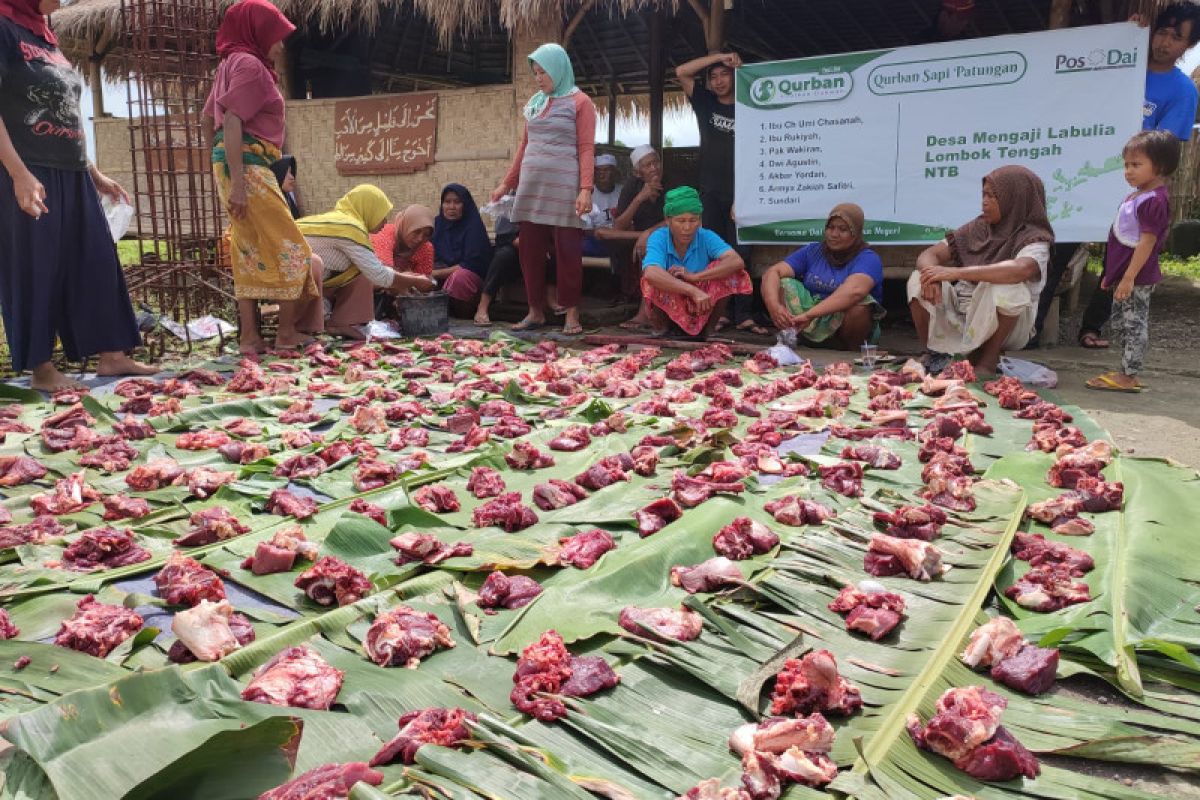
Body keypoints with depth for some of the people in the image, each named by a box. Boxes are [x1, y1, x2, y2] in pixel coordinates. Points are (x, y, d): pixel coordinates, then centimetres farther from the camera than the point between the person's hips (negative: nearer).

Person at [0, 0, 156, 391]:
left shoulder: (46, 38, 18)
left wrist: (95, 173, 20)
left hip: (72, 175, 8)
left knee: (96, 262, 6)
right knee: (35, 269, -2)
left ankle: (111, 355, 12)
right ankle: (41, 369, 6)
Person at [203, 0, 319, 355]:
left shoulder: (232, 63, 20)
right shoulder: (249, 63, -8)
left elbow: (207, 118, 24)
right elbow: (232, 121, -18)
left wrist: (222, 169, 25)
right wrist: (237, 181, -23)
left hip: (236, 166, 9)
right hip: (249, 166, -9)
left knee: (249, 251, 8)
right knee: (287, 245, -3)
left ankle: (250, 336, 8)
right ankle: (288, 330, 2)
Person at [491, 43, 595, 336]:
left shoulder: (580, 102, 0)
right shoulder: (534, 102, 16)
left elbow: (586, 149, -7)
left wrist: (585, 189, -18)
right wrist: (507, 183, 17)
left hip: (563, 189, -6)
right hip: (531, 188, 6)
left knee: (567, 251, -3)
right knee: (530, 250, 5)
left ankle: (571, 314, 5)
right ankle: (535, 312, 14)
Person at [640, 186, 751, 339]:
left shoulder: (706, 237, -12)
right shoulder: (658, 238, -18)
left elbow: (737, 262, -29)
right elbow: (651, 274, -39)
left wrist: (695, 277, -36)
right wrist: (693, 290, -48)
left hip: (702, 306, 2)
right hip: (668, 307, -2)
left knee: (729, 274, -22)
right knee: (652, 282, -33)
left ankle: (708, 329, -1)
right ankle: (660, 329, -2)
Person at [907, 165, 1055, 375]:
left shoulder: (1034, 238, -11)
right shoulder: (978, 228, 5)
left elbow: (1020, 270, -35)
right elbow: (928, 255, -1)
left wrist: (955, 273, -37)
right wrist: (933, 276, -26)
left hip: (1003, 325, -4)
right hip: (963, 316, 4)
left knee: (1006, 287, -34)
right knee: (919, 280, -15)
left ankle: (988, 361, -14)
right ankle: (934, 354, -4)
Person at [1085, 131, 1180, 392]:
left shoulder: (1154, 200, -18)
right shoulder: (1138, 195, 13)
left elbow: (1147, 242, -22)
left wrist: (1129, 277, -24)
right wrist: (1111, 274, 21)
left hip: (1137, 277, -10)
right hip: (1125, 275, 10)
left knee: (1134, 324, -4)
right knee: (1126, 323, 15)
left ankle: (1128, 376, 1)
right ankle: (1127, 374, 23)